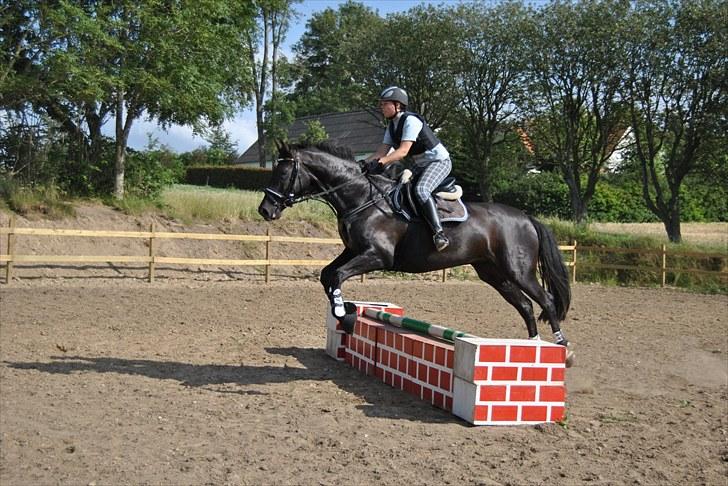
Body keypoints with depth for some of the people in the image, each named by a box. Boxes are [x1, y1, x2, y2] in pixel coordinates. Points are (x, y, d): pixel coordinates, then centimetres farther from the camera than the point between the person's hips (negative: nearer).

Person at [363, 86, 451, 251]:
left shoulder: (411, 120, -21)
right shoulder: (391, 126, 6)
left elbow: (403, 151, -31)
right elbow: (382, 151, -1)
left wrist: (381, 162, -42)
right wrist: (365, 163, -17)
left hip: (439, 160, -10)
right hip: (420, 164, 10)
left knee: (420, 190, -31)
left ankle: (439, 233, -37)